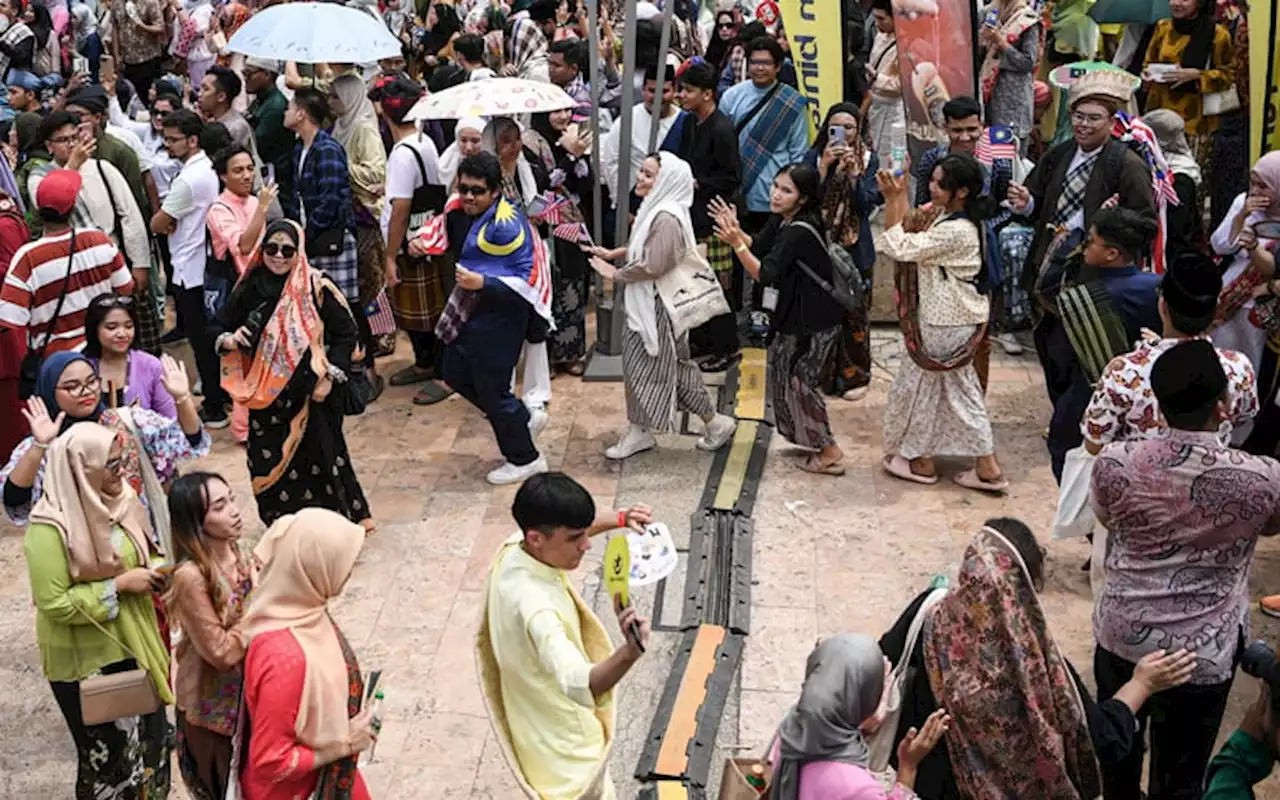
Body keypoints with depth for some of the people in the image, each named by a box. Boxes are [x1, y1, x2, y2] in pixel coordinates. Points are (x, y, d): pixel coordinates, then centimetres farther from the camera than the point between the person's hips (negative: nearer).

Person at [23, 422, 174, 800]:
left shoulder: (117, 501, -2)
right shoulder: (50, 528, -23)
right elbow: (54, 605, -23)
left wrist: (154, 569, -6)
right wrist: (119, 585, -23)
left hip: (132, 646, 6)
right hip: (86, 662, -6)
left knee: (151, 740, 18)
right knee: (109, 756, 10)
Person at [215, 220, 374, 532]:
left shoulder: (317, 288, -9)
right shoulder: (249, 289, -1)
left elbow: (345, 334, -5)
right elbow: (217, 328, 9)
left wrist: (329, 377, -12)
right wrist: (229, 340, -13)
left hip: (310, 393, -3)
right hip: (266, 397, 3)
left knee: (318, 455, 3)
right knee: (271, 460, 9)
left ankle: (348, 516, 20)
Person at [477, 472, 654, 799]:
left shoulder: (513, 550, -16)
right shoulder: (535, 607, -44)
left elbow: (563, 528, 6)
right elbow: (580, 685, -56)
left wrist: (619, 519, -8)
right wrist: (630, 652, -73)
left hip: (539, 717, 9)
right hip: (566, 741, -8)